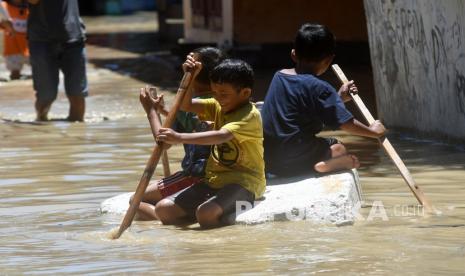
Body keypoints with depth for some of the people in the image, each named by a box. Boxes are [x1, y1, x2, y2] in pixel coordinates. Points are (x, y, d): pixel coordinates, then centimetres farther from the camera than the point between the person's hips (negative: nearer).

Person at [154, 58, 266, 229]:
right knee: (163, 209, -3)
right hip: (214, 181, 9)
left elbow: (222, 136, -33)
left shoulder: (250, 115, -17)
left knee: (206, 212, -38)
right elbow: (186, 105, 5)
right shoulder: (218, 107, 10)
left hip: (243, 182, -9)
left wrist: (180, 138, -40)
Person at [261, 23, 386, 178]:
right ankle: (326, 165, -17)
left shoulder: (278, 77, 10)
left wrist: (338, 97, 27)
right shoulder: (320, 89, -12)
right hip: (297, 161, -7)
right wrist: (373, 131, 3)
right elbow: (346, 124, -12)